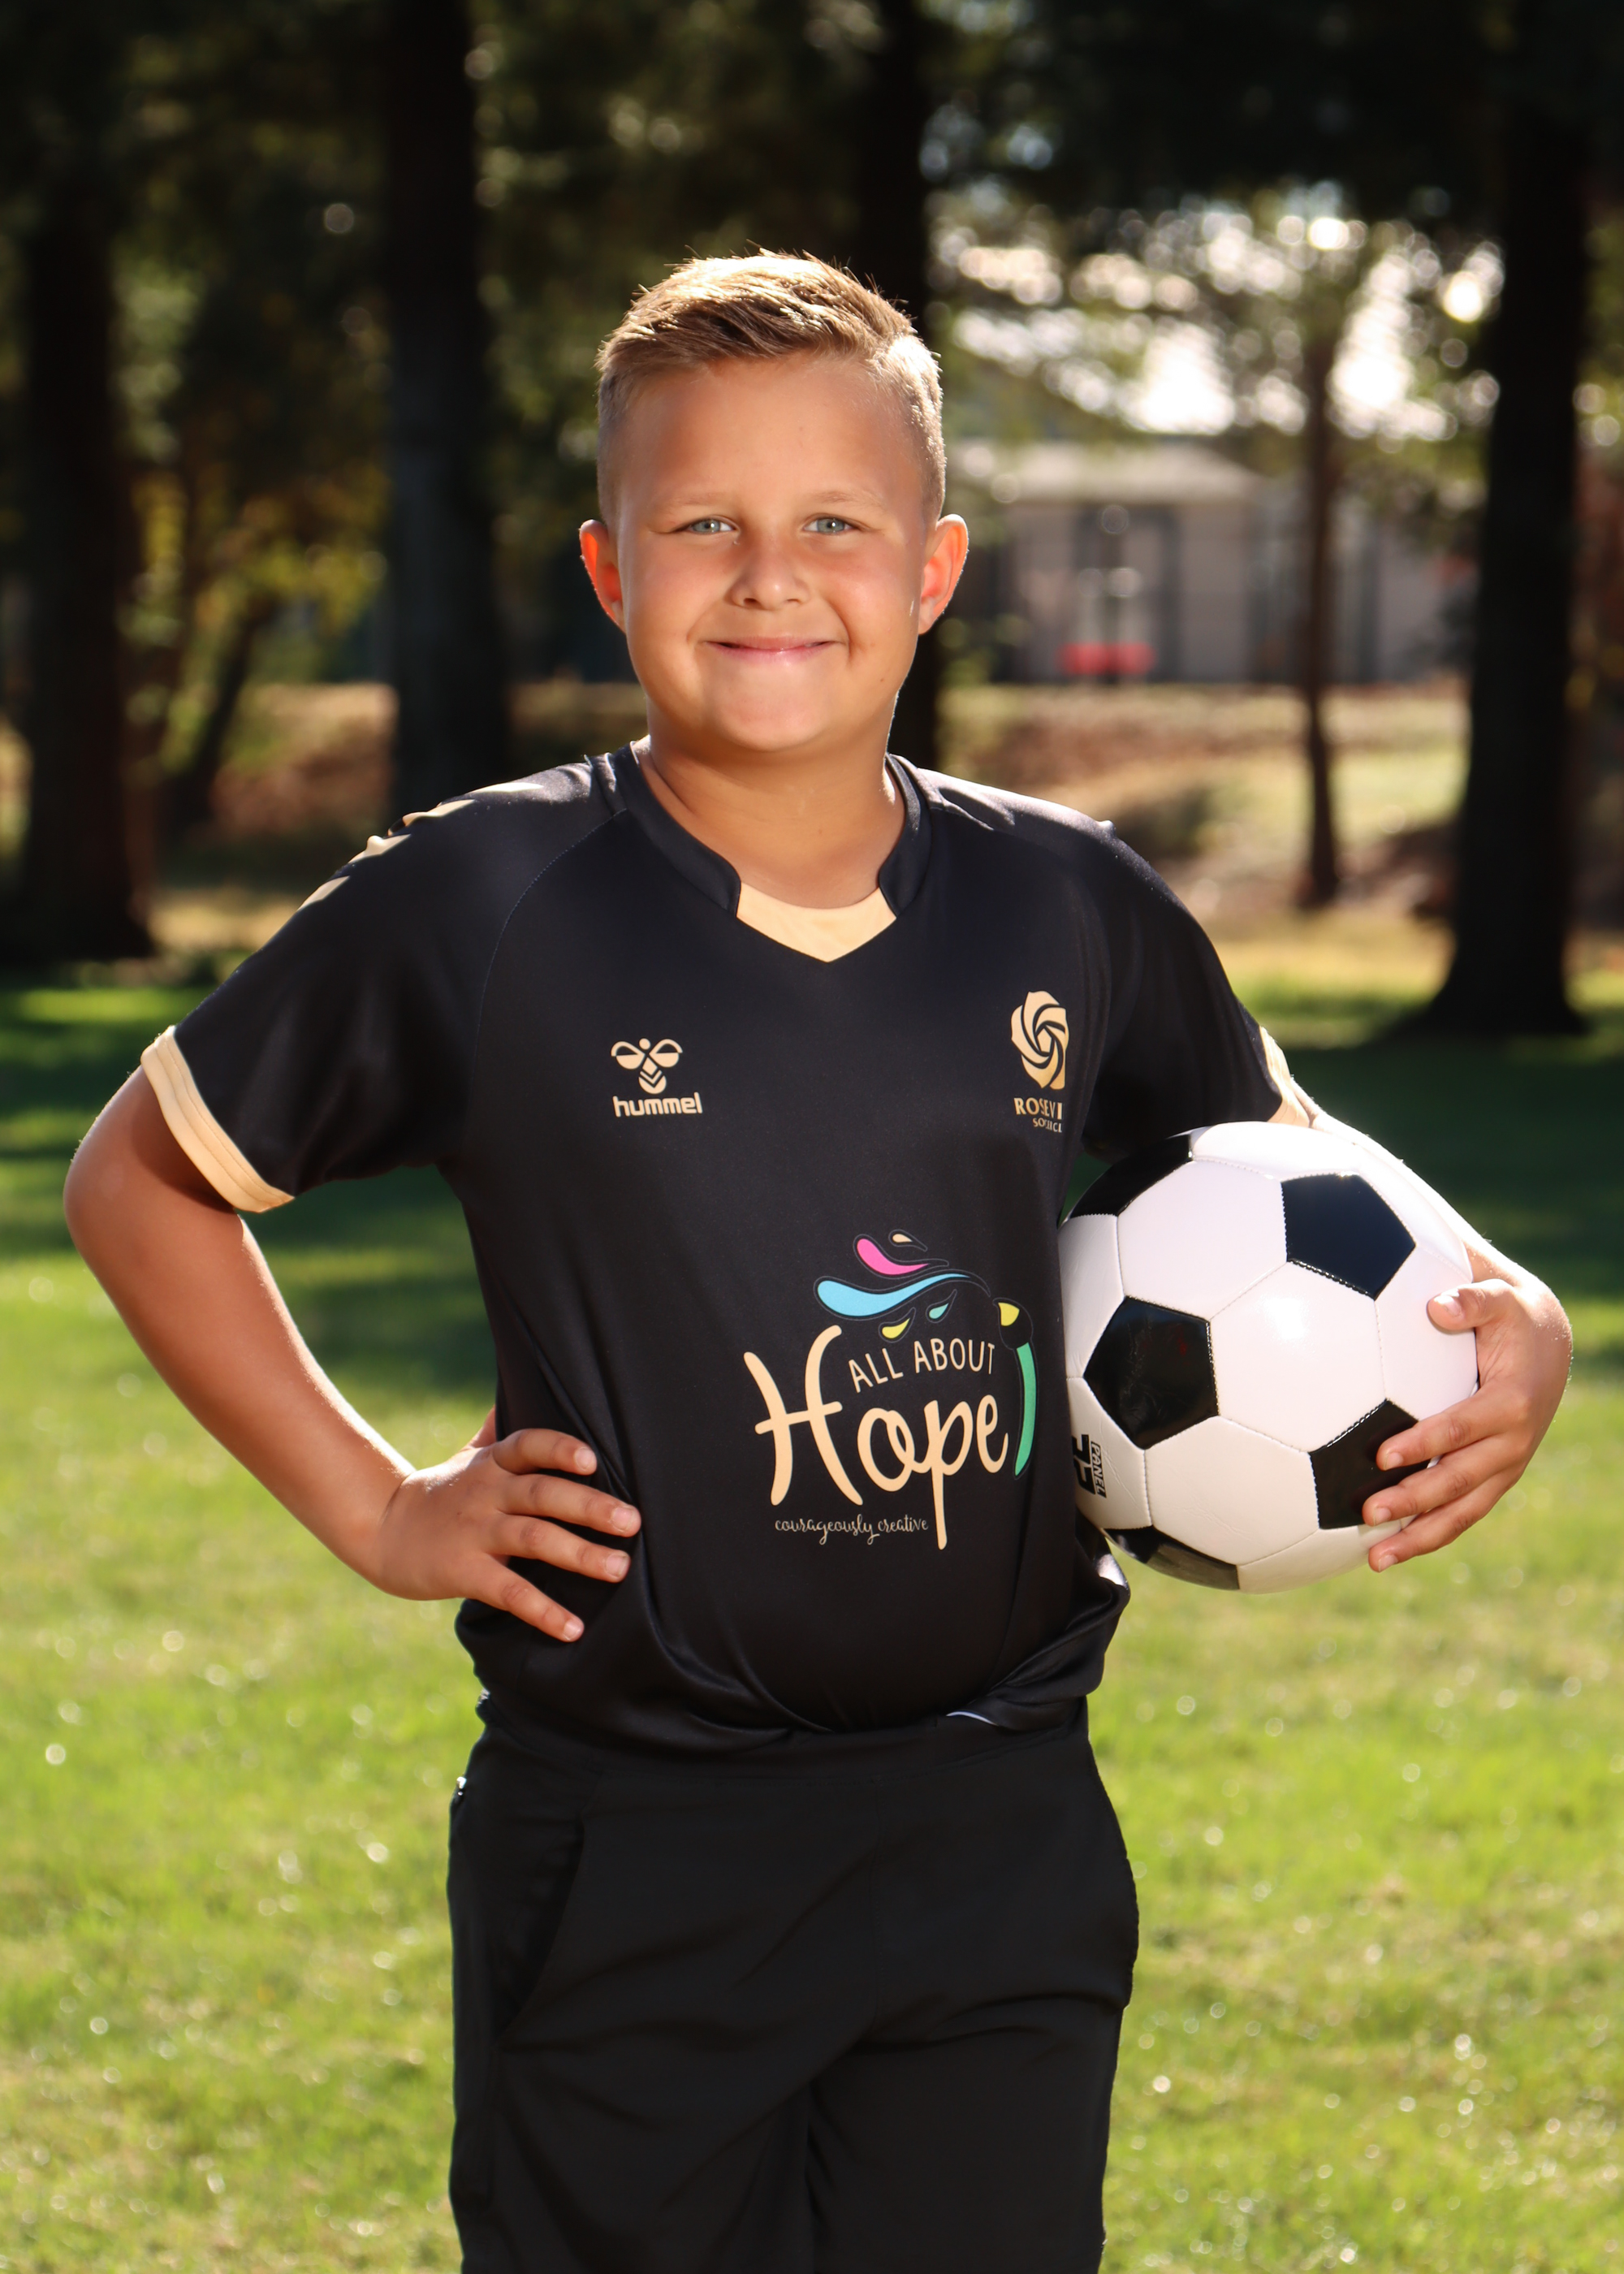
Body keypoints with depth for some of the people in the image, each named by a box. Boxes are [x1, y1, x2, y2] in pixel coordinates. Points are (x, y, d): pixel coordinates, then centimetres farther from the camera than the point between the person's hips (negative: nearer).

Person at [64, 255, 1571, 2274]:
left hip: (1007, 1842, 3)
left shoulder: (1070, 911, 2)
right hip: (626, 1861, -2)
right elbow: (137, 1179, 6)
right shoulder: (477, 911, -6)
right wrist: (370, 1507, -1)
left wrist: (1506, 1321, 1)